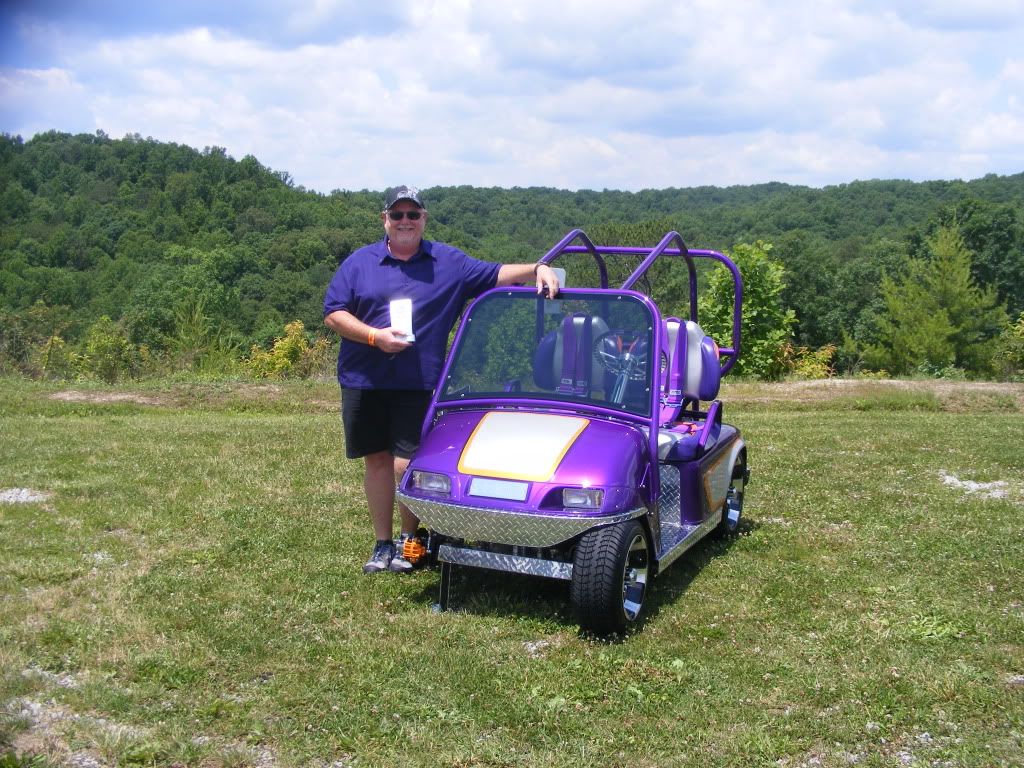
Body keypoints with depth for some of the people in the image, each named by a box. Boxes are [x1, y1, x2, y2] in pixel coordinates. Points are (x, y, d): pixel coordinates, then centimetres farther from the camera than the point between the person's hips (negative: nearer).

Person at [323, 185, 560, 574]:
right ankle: (382, 543, 21)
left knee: (407, 467, -6)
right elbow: (333, 314, 3)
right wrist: (375, 336, -12)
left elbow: (496, 274, 10)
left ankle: (409, 538, 17)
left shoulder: (449, 263, 9)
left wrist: (538, 268, -7)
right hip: (363, 382, 2)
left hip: (418, 385, -1)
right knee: (377, 461, 9)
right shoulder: (360, 262, 7)